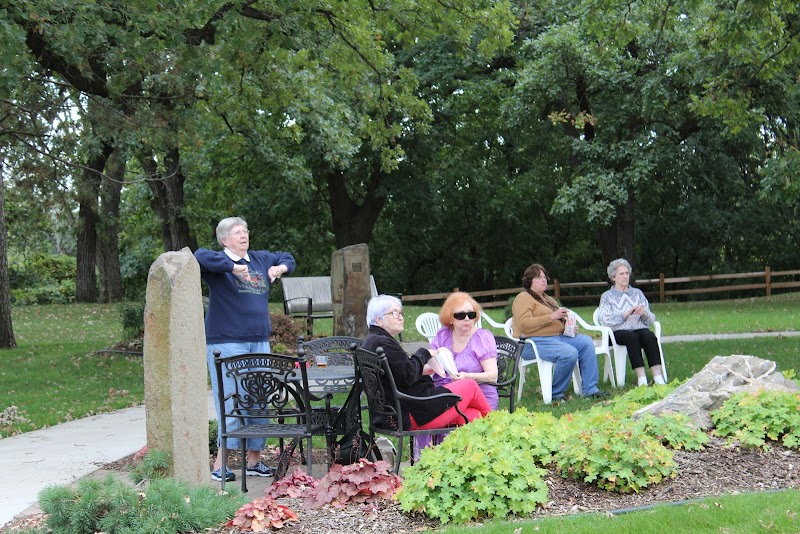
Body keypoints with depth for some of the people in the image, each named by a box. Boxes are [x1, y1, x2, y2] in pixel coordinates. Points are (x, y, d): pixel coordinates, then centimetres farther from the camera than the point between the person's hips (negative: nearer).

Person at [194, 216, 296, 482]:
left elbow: (287, 258, 32)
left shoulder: (260, 259, 16)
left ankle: (254, 460, 19)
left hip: (260, 342, 7)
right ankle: (220, 465, -5)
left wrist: (280, 268, 10)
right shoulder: (218, 262, -4)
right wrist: (232, 267, -25)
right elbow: (200, 256, -25)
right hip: (226, 342, -7)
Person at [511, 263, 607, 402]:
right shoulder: (523, 298, -1)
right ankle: (555, 394, -15)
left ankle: (589, 389, -13)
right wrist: (552, 317, -19)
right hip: (535, 342, -9)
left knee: (586, 342, -13)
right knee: (570, 353, -30)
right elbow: (524, 324, -17)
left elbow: (558, 321, 36)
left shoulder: (548, 299, 27)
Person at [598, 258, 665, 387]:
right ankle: (641, 380, -44)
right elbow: (606, 321, -3)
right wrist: (627, 314, -11)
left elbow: (651, 320, 19)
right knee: (632, 337, -36)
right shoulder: (607, 296, 13)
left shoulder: (637, 293, 23)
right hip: (618, 332, -3)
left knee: (650, 336, -32)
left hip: (639, 329, 3)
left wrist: (644, 313, -4)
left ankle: (658, 378, -43)